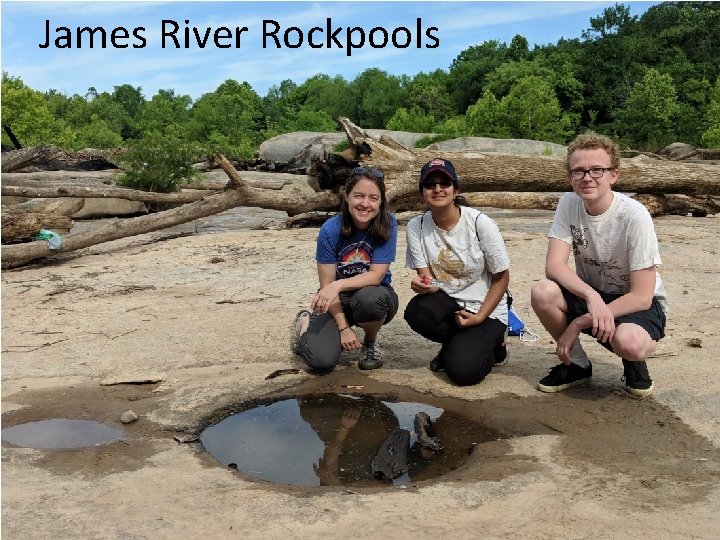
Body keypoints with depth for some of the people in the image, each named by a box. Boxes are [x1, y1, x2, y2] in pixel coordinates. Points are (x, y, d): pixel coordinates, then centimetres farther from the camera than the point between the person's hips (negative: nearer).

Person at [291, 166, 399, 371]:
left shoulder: (387, 225, -16)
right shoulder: (330, 229, -15)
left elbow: (376, 276, -18)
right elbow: (327, 284, -12)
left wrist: (339, 285, -33)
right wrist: (343, 328, -16)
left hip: (374, 295, 0)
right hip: (337, 301, 0)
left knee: (368, 298, -39)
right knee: (320, 359, -23)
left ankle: (371, 342, -2)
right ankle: (305, 323, 14)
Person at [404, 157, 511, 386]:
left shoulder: (480, 223, -16)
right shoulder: (416, 226, -7)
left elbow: (501, 278, -9)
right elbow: (425, 276, -7)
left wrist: (480, 317, -18)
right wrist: (423, 284, -31)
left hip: (486, 308, -3)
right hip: (447, 301, 3)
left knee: (463, 371, -22)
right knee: (415, 311, -30)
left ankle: (491, 343, 14)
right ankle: (459, 344, 2)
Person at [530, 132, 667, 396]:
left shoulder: (634, 216, -23)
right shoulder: (568, 204, -11)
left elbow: (642, 296, -22)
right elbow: (554, 265, -19)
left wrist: (579, 324, -25)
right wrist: (591, 295, -38)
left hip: (637, 304, -4)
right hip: (587, 295, 4)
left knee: (628, 342, -38)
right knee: (542, 293, -27)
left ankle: (634, 362, 4)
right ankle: (577, 364, 1)